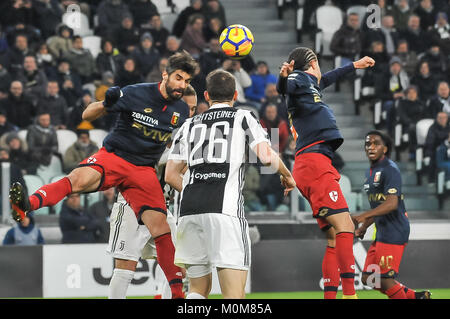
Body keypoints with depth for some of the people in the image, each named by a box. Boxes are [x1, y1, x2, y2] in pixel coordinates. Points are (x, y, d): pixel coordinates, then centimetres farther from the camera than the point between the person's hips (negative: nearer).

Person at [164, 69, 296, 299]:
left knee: (199, 289, 17)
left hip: (189, 210, 4)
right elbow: (266, 157, -3)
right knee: (235, 296, -8)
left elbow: (171, 175, 18)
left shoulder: (189, 125, 22)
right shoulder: (243, 118, 12)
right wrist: (287, 175, 17)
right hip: (225, 209, -4)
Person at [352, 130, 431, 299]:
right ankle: (415, 296, 18)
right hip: (381, 233, 10)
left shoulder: (390, 169, -12)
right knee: (368, 278, 9)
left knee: (385, 280, -11)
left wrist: (363, 216, -34)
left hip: (394, 232, -10)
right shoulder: (370, 172, 17)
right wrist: (364, 226, 19)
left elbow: (391, 203, -24)